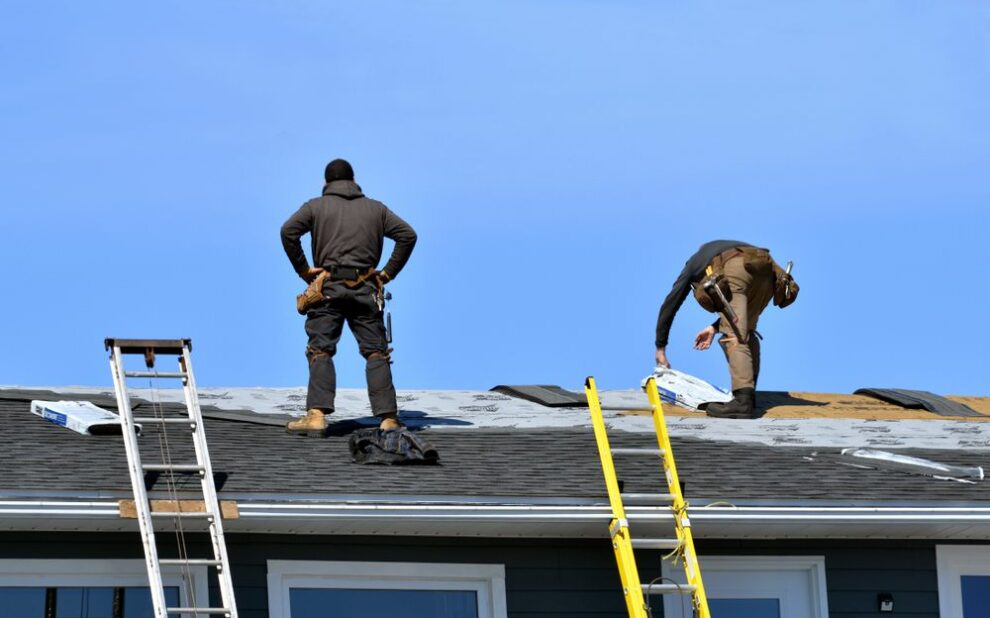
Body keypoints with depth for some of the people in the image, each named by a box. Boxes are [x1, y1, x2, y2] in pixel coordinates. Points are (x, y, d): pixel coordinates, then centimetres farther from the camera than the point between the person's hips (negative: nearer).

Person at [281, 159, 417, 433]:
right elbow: (408, 235, 9)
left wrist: (302, 269, 0)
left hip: (328, 287, -2)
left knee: (320, 351, -2)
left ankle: (317, 414, -16)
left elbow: (288, 231, -7)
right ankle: (388, 417, -4)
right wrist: (388, 273, 10)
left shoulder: (316, 206, 9)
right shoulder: (375, 208, 16)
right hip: (365, 289, 2)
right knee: (376, 352, 4)